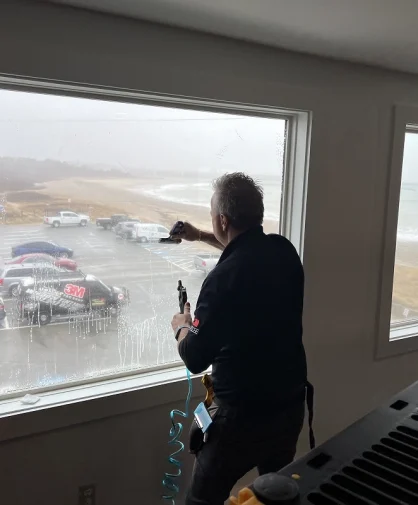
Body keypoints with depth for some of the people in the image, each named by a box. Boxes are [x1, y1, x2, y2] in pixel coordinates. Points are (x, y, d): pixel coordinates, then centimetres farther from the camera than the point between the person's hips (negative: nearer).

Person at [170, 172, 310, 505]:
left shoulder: (223, 279, -27)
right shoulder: (284, 251, -6)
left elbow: (195, 359, -17)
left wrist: (182, 328, 4)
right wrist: (202, 237, 27)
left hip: (244, 416, -7)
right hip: (291, 404, 7)